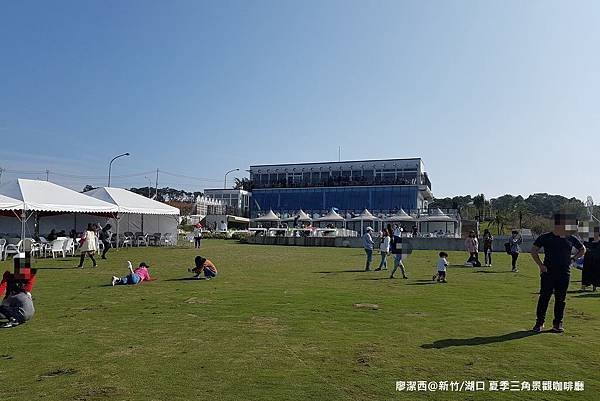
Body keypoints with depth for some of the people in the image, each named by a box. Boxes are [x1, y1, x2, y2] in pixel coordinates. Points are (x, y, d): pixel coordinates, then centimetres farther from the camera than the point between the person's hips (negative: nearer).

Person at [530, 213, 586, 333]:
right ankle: (539, 323, 8)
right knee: (544, 297, -1)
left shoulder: (571, 239, 5)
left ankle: (557, 323, 18)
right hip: (548, 273, -2)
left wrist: (573, 259, 7)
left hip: (564, 274, 3)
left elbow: (583, 250, 20)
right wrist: (540, 265, -5)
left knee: (561, 299, 7)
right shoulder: (545, 237, -3)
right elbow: (534, 250, 4)